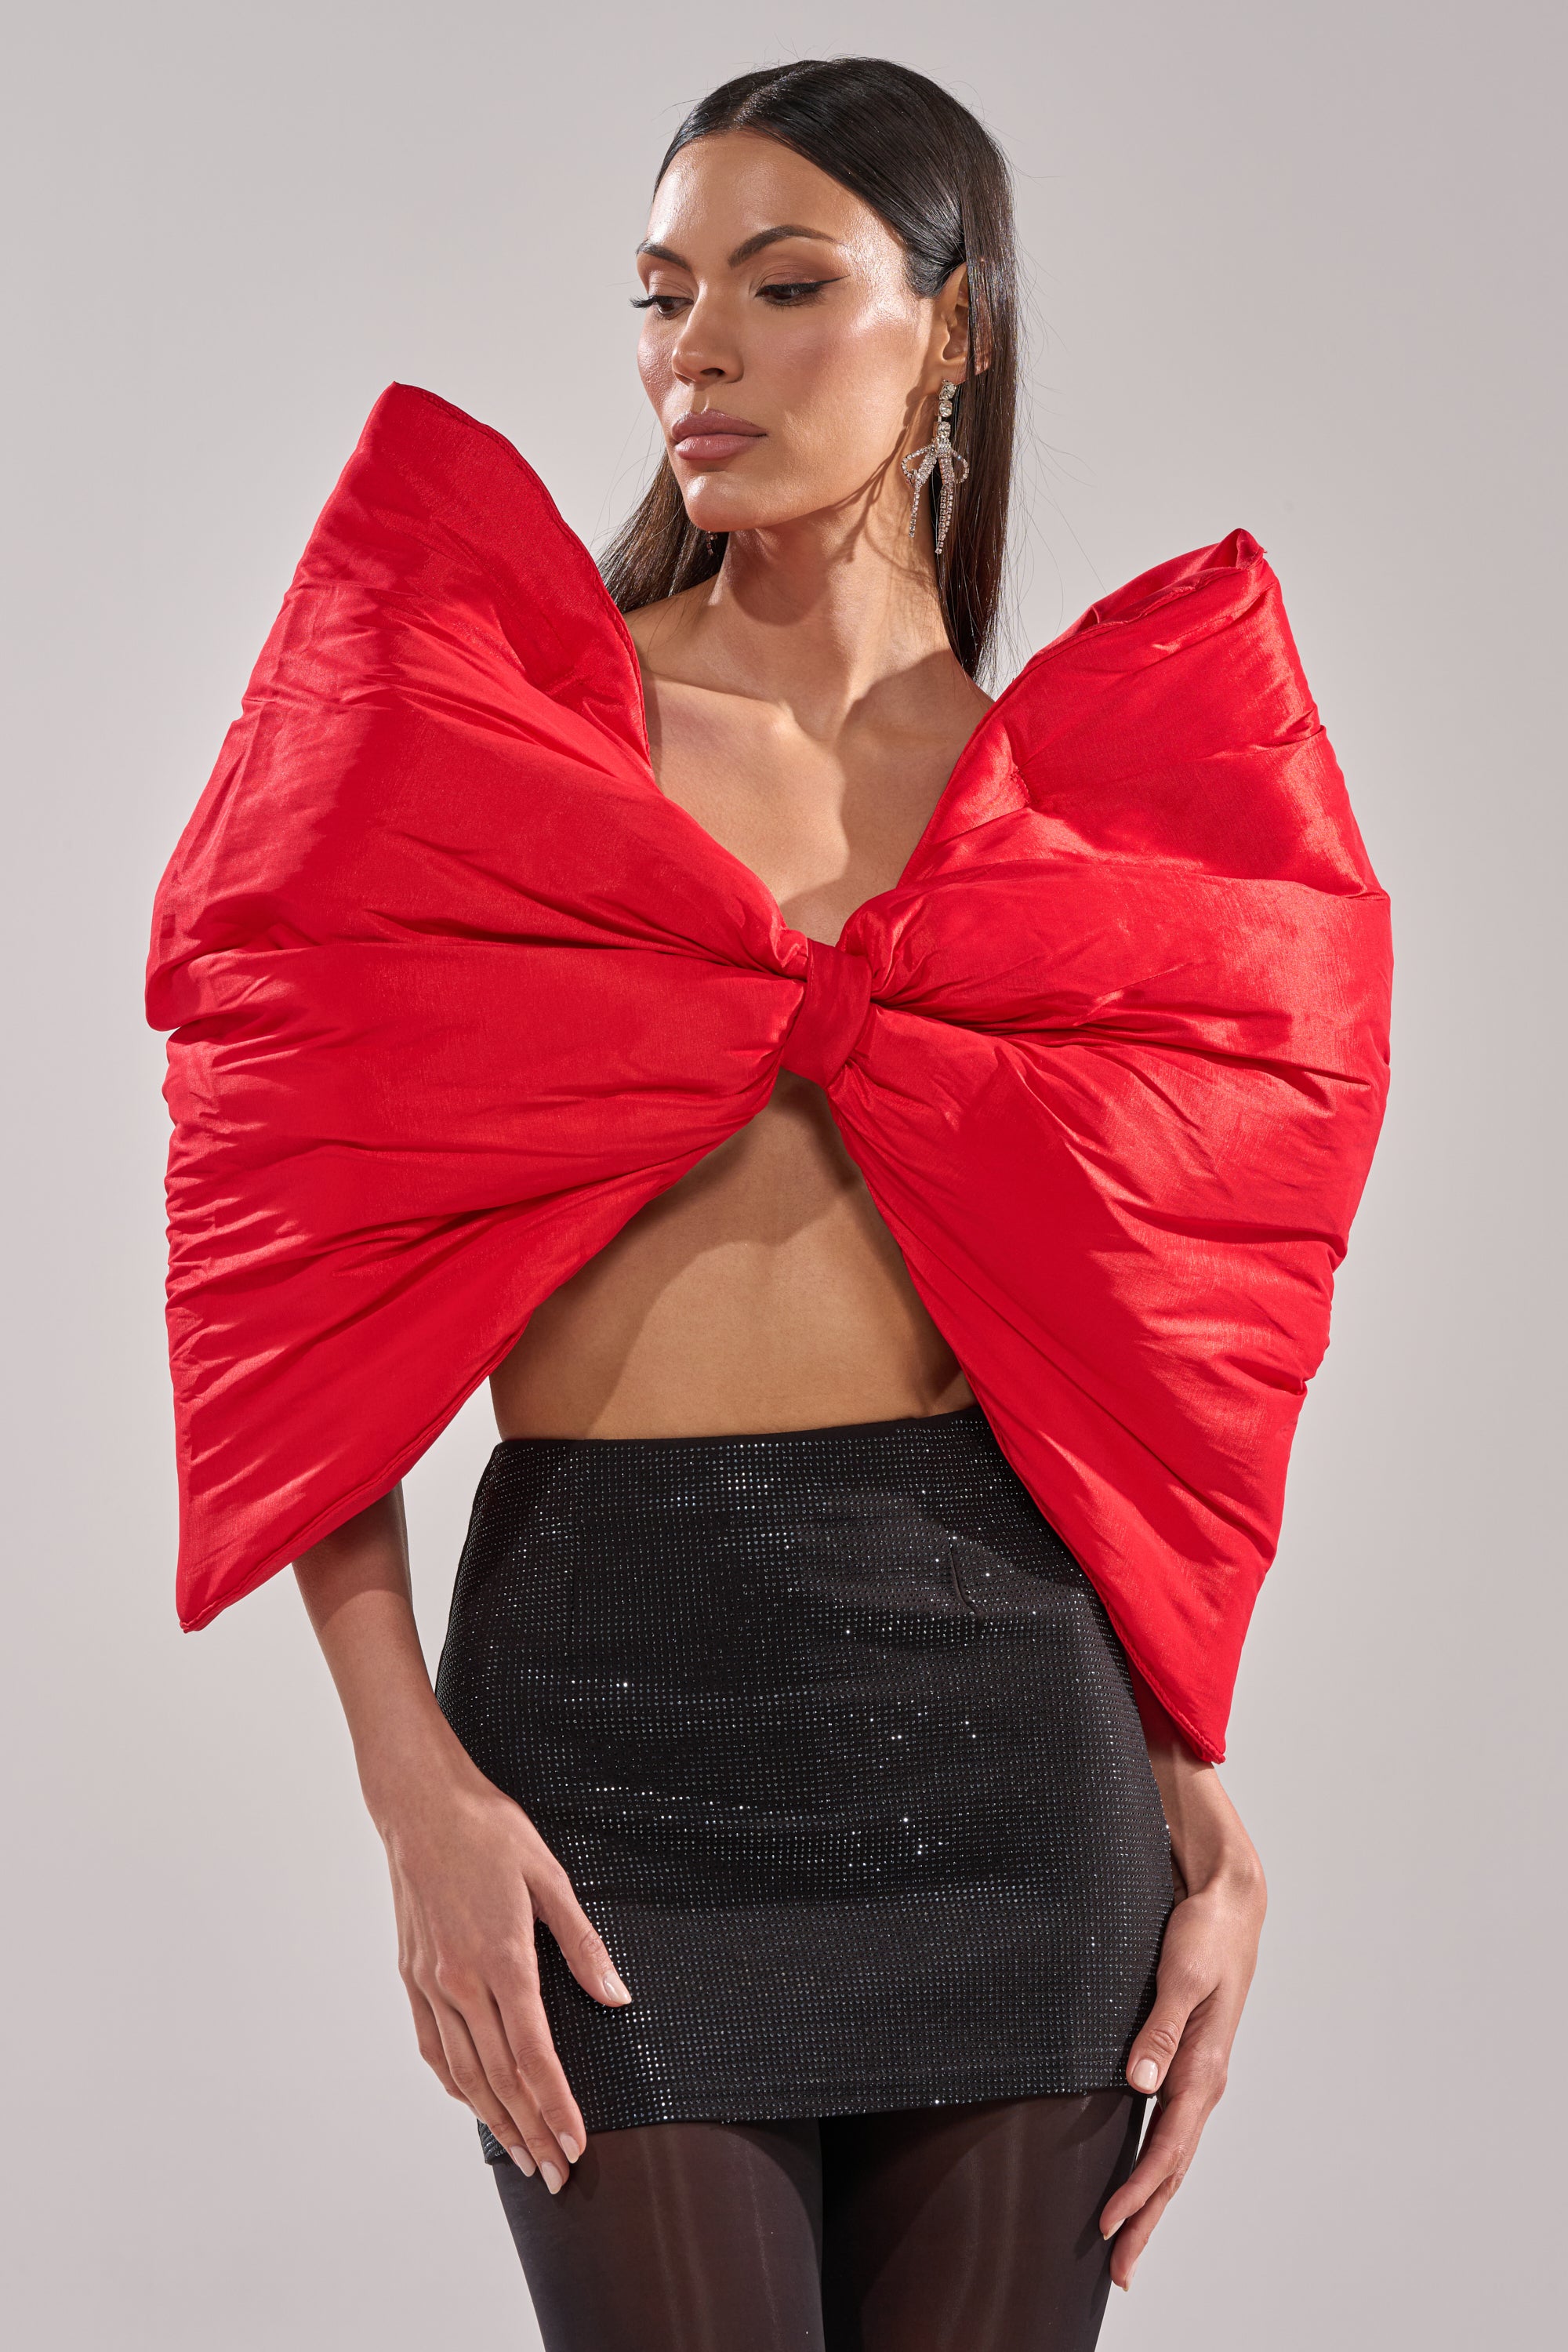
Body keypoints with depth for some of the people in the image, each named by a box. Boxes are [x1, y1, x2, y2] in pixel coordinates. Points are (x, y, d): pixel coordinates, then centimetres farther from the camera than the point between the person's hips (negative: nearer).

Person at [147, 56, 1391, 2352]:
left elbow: (1143, 1341, 12)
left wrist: (1204, 1813, 6)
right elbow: (309, 1259, -3)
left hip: (1009, 1698, 2)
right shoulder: (509, 710, 1)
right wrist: (414, 1781, -11)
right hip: (611, 1672, -2)